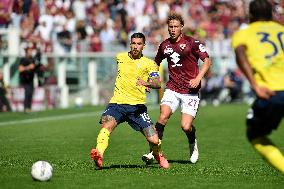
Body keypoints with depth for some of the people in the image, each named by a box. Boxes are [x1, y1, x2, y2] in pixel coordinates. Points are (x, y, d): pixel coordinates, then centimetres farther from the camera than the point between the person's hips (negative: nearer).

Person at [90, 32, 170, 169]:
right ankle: (98, 155, -45)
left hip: (137, 106, -1)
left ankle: (157, 155, 28)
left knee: (154, 140, -6)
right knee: (107, 125, -30)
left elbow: (158, 83, -16)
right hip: (117, 102, 1)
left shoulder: (149, 63, 0)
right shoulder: (120, 57, 10)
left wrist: (146, 83, -36)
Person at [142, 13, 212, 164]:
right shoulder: (164, 45, 9)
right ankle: (153, 152, -18)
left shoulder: (192, 42, -5)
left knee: (186, 127, -10)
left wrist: (198, 78, -16)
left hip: (190, 91, -3)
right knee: (163, 116, -20)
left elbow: (207, 61, -4)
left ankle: (193, 143, 25)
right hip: (172, 88, 3)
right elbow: (156, 63, 27)